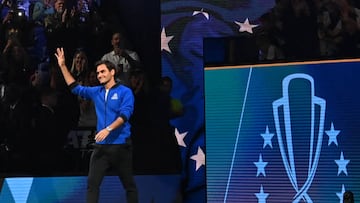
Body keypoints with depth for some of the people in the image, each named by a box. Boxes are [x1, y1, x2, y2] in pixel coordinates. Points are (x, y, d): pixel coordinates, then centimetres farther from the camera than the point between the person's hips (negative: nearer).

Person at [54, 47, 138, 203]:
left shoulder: (125, 92, -4)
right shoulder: (96, 92, 12)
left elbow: (125, 114, -16)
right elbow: (75, 88, 20)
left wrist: (108, 129, -29)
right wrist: (63, 66, 15)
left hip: (121, 145, -5)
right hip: (101, 146, 5)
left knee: (129, 184, 6)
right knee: (92, 183, 0)